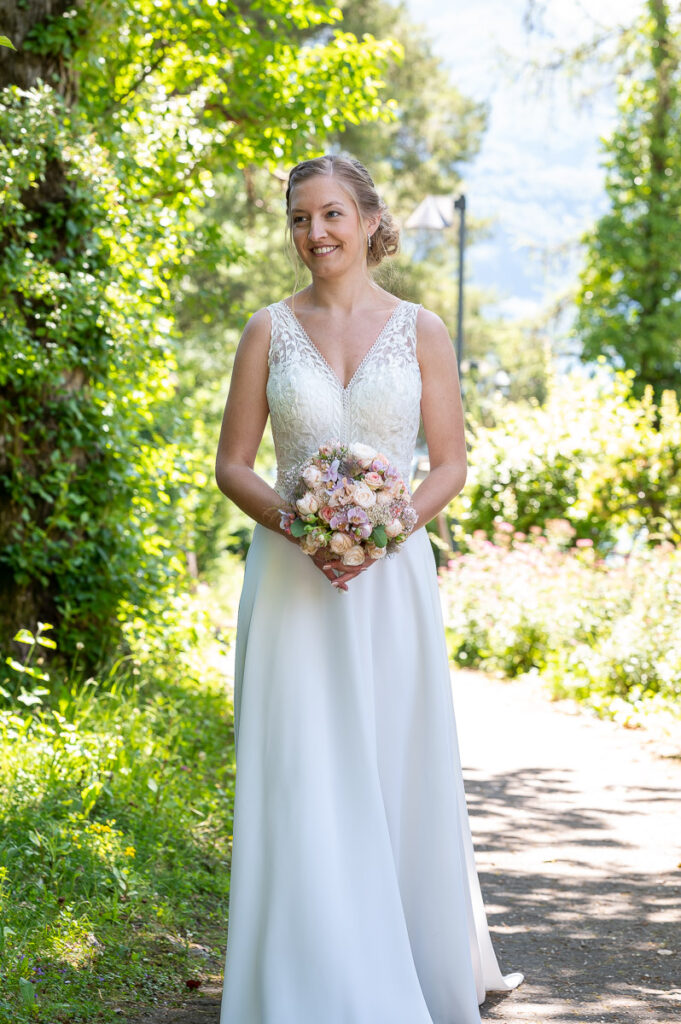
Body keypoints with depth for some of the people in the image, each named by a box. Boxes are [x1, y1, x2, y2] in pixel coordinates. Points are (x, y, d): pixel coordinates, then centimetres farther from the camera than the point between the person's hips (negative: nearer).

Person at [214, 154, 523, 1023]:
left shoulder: (419, 329, 4)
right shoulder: (270, 330, 5)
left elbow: (450, 463, 4)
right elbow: (231, 464, 4)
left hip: (390, 581, 0)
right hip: (292, 580, 0)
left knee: (400, 774, 4)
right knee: (300, 780, -2)